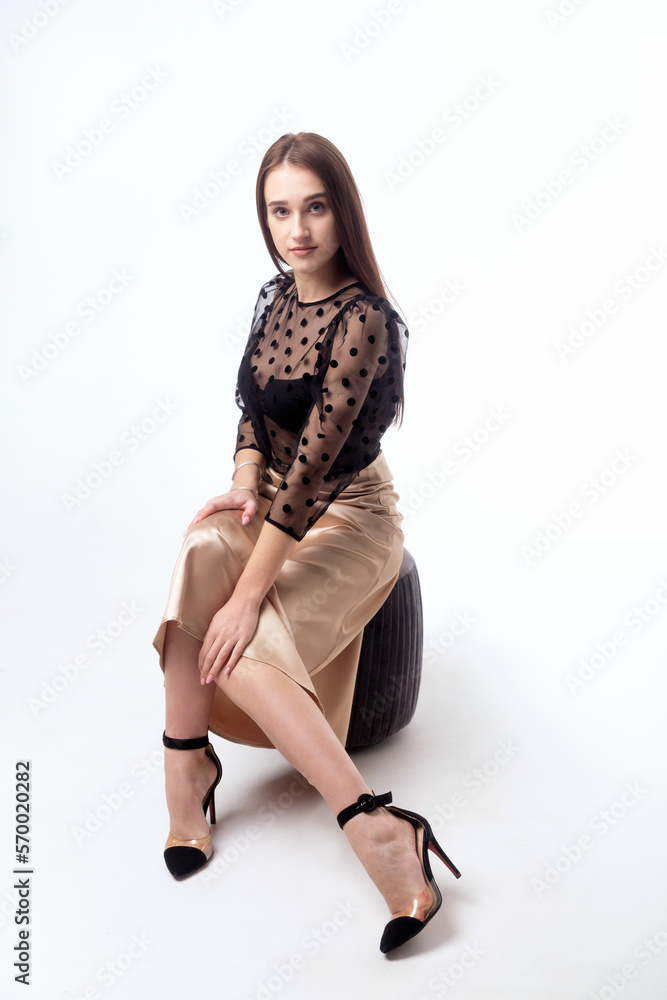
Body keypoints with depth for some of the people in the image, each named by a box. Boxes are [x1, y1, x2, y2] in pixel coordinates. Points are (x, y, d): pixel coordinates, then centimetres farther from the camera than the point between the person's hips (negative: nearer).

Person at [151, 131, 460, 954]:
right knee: (201, 555, -27)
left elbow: (314, 463, -27)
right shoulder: (278, 296, 4)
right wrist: (246, 476, -7)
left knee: (235, 650, -26)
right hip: (275, 494, 7)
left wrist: (248, 595, -28)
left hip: (349, 515, -7)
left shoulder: (364, 322, -21)